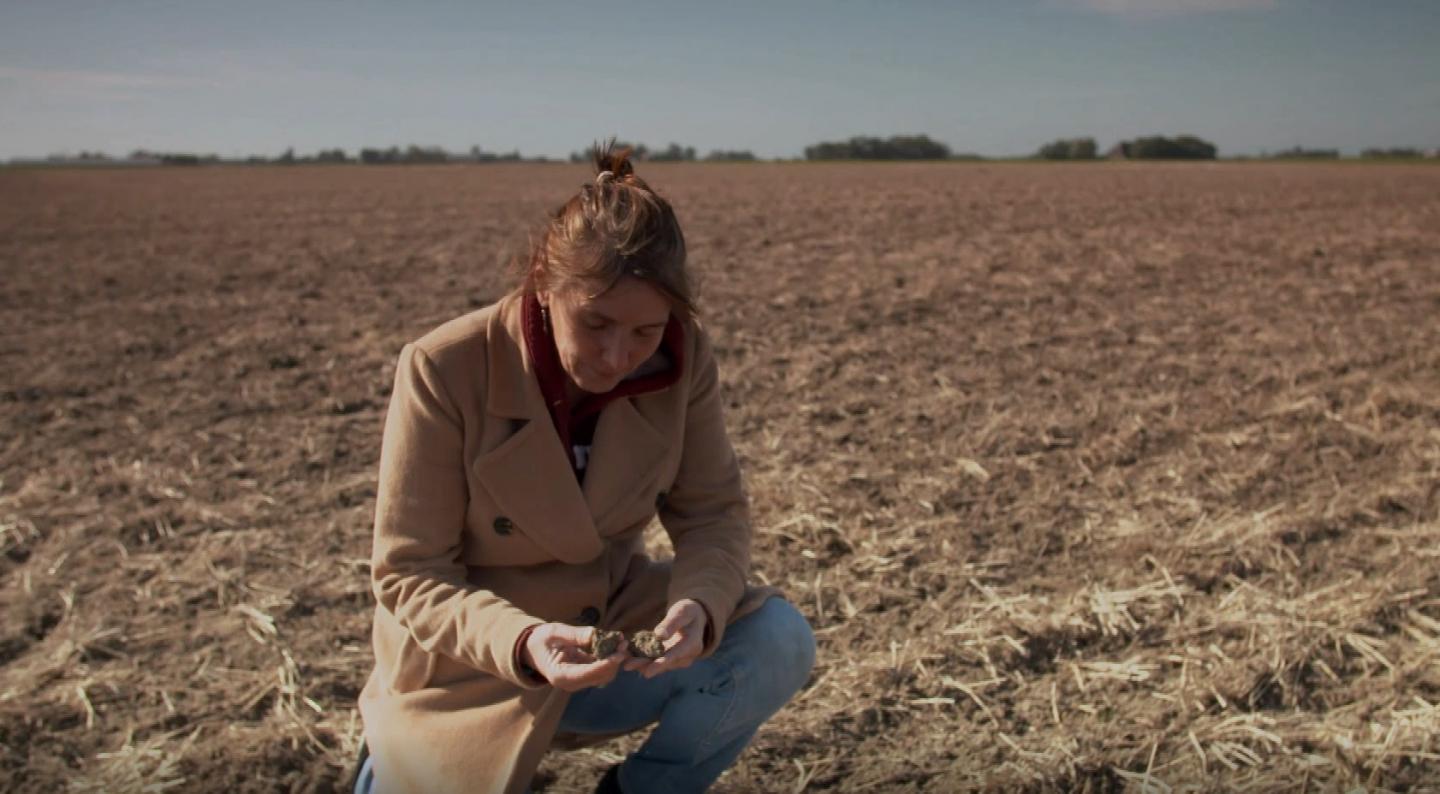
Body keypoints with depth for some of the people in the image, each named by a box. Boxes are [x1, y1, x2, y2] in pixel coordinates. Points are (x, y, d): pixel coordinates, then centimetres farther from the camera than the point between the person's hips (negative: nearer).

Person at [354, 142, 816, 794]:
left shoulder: (682, 357, -15)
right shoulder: (444, 370, -24)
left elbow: (712, 512, -6)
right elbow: (410, 575, -18)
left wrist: (700, 605, -29)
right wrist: (523, 642, -37)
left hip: (608, 614, 3)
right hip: (468, 664, -2)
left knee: (779, 641, -19)